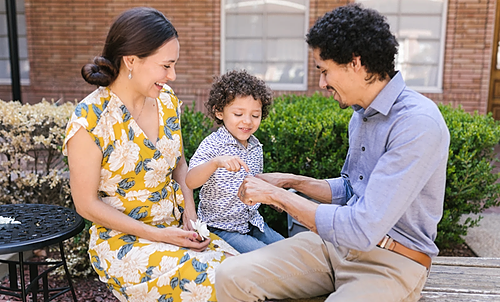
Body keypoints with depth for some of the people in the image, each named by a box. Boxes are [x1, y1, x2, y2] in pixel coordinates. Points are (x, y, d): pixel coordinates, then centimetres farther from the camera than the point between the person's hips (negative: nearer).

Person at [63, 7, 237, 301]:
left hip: (178, 227, 6)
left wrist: (190, 213, 0)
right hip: (122, 239, -5)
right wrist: (155, 235, -16)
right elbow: (87, 204, -11)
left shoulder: (167, 100, 1)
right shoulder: (90, 121, -17)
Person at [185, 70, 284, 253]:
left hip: (252, 223, 7)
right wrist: (216, 162, -47)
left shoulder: (256, 146, 4)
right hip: (221, 228, -6)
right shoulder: (213, 144, -16)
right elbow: (190, 182, -31)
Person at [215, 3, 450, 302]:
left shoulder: (418, 124, -22)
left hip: (391, 264, -7)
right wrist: (293, 181, 8)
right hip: (338, 243, 7)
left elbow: (364, 230, -27)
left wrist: (276, 195, -19)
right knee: (231, 277, -10)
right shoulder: (362, 114, 8)